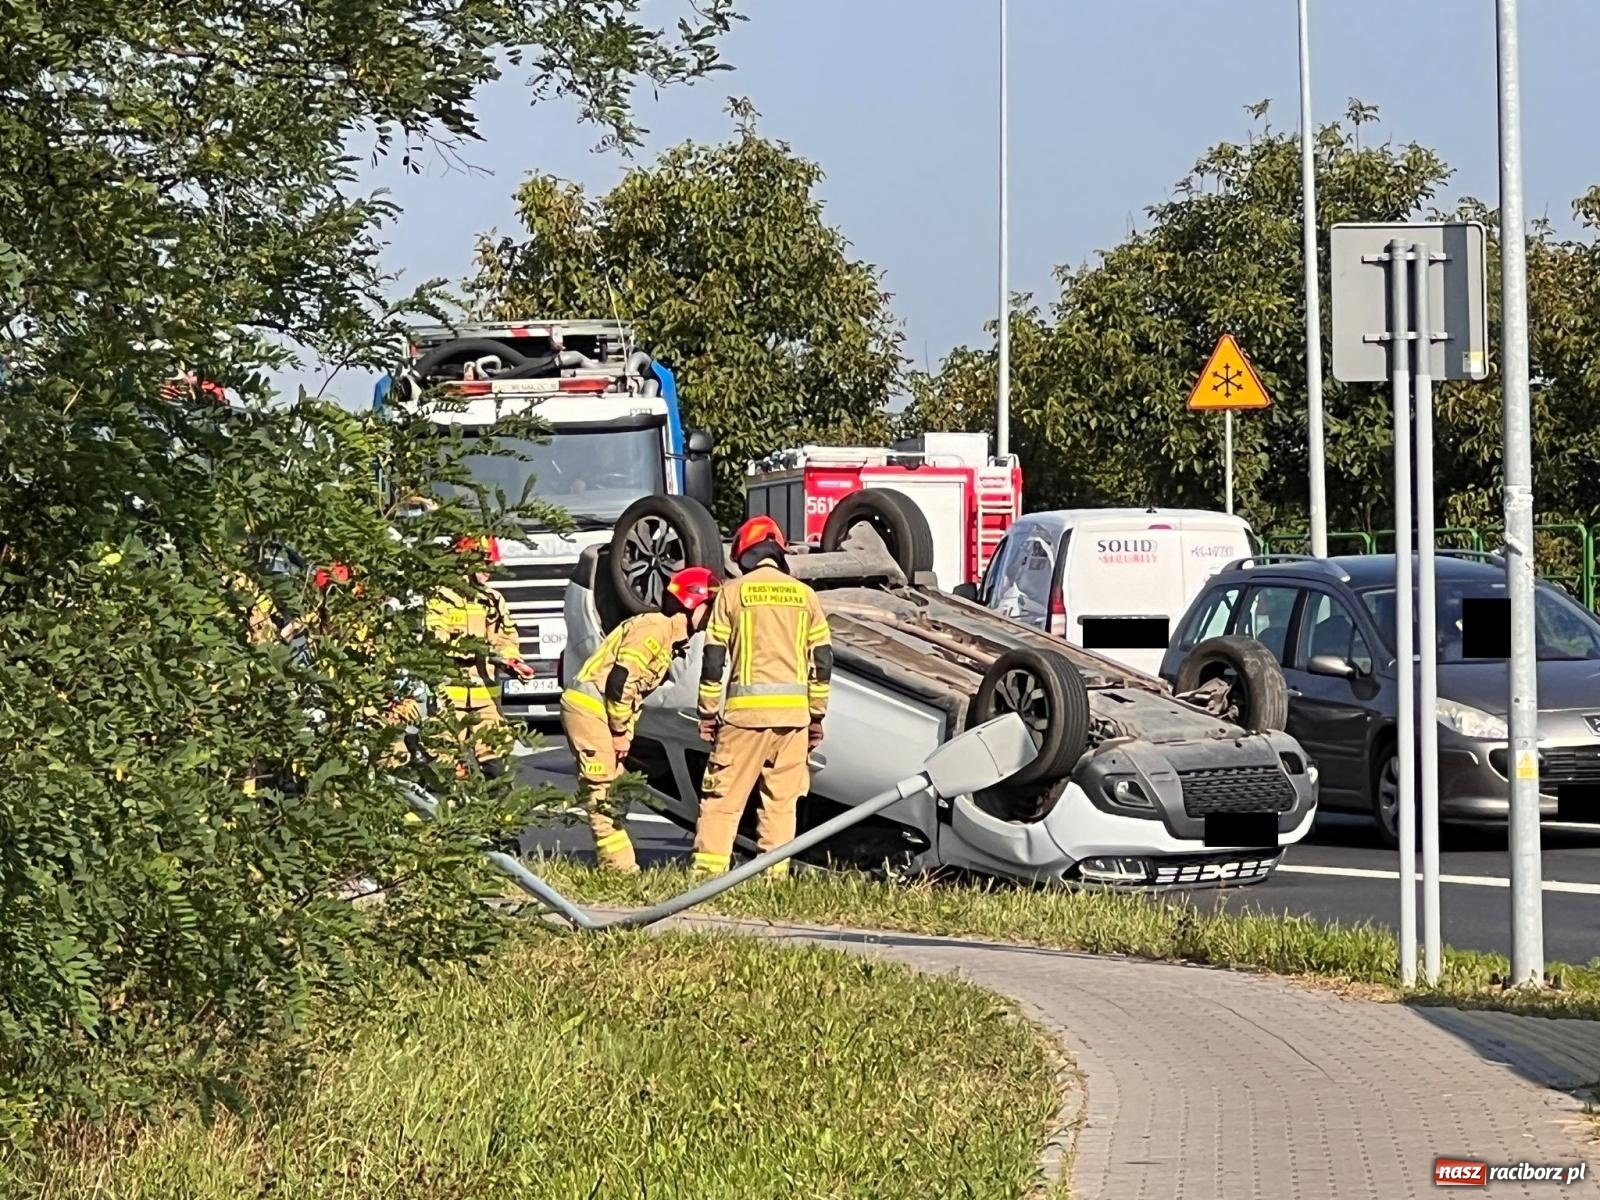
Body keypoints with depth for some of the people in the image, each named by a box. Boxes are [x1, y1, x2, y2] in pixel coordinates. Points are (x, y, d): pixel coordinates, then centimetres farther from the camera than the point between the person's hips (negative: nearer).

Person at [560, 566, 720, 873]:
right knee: (601, 789, -10)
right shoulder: (655, 629, -15)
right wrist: (620, 732, -14)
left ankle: (619, 864, 15)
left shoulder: (670, 638, 17)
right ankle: (619, 865, -12)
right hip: (588, 707, -11)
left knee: (610, 789, 12)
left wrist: (624, 732, 8)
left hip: (599, 711, 11)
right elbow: (620, 680, -22)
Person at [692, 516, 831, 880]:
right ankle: (774, 874, 6)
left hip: (746, 710, -3)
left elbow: (714, 659, -1)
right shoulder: (804, 595, 8)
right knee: (781, 800, 8)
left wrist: (708, 713, 6)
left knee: (722, 795, 1)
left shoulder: (733, 593, 1)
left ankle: (709, 872, -5)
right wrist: (817, 714, 16)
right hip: (794, 711, 3)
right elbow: (822, 661, 9)